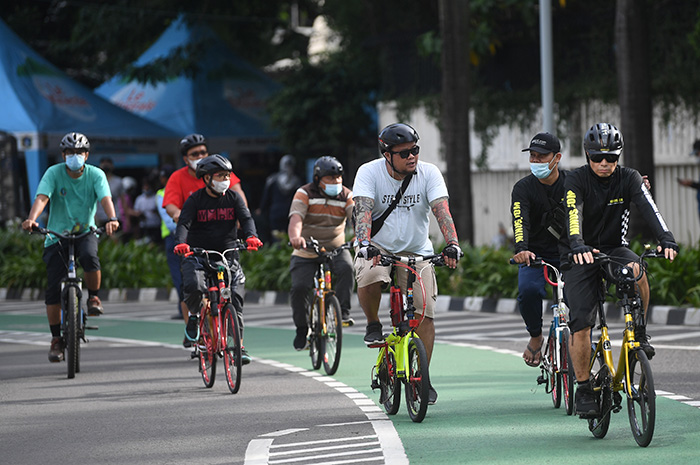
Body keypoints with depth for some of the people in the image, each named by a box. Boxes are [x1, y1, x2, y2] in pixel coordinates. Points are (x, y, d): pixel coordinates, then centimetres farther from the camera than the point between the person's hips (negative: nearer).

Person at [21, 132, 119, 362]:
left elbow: (105, 198, -21)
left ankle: (93, 296, -6)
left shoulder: (95, 174, -6)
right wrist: (31, 219, -43)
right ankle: (56, 339, 5)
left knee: (90, 257, -35)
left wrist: (112, 219, -43)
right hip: (57, 235, 0)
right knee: (53, 289, -8)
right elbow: (42, 197, -23)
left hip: (85, 232, 0)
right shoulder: (54, 173, -9)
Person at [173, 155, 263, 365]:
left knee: (235, 298, -11)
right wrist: (181, 243, -35)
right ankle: (193, 315, 5)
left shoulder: (233, 197, 5)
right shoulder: (195, 199, -3)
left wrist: (251, 236, -30)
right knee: (194, 286, -30)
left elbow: (246, 218, -8)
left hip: (227, 254, 2)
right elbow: (184, 223, -14)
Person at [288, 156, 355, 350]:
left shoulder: (346, 196, -4)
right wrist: (295, 237, -48)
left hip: (335, 249, 1)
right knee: (299, 287, -18)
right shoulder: (305, 194, -10)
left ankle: (342, 312, -21)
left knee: (346, 267, -31)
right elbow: (296, 218, -26)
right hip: (306, 252, -1)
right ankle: (302, 328, 4)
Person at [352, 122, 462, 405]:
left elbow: (442, 211, -20)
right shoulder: (369, 172, -13)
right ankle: (373, 325, -5)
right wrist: (365, 244, -44)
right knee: (369, 278, -35)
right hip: (378, 248, -2)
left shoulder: (429, 174, -9)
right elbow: (363, 211, -26)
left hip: (416, 252, 2)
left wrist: (452, 244, -37)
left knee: (425, 315, -8)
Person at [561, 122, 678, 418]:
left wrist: (666, 239, -41)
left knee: (636, 269, -35)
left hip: (615, 249, 1)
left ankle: (639, 332, -14)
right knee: (580, 324, -14)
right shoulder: (576, 180, -13)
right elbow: (574, 214, -31)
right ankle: (584, 390, -2)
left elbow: (649, 208, -22)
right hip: (581, 255, -1)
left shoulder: (629, 179, -6)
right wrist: (577, 246, -51)